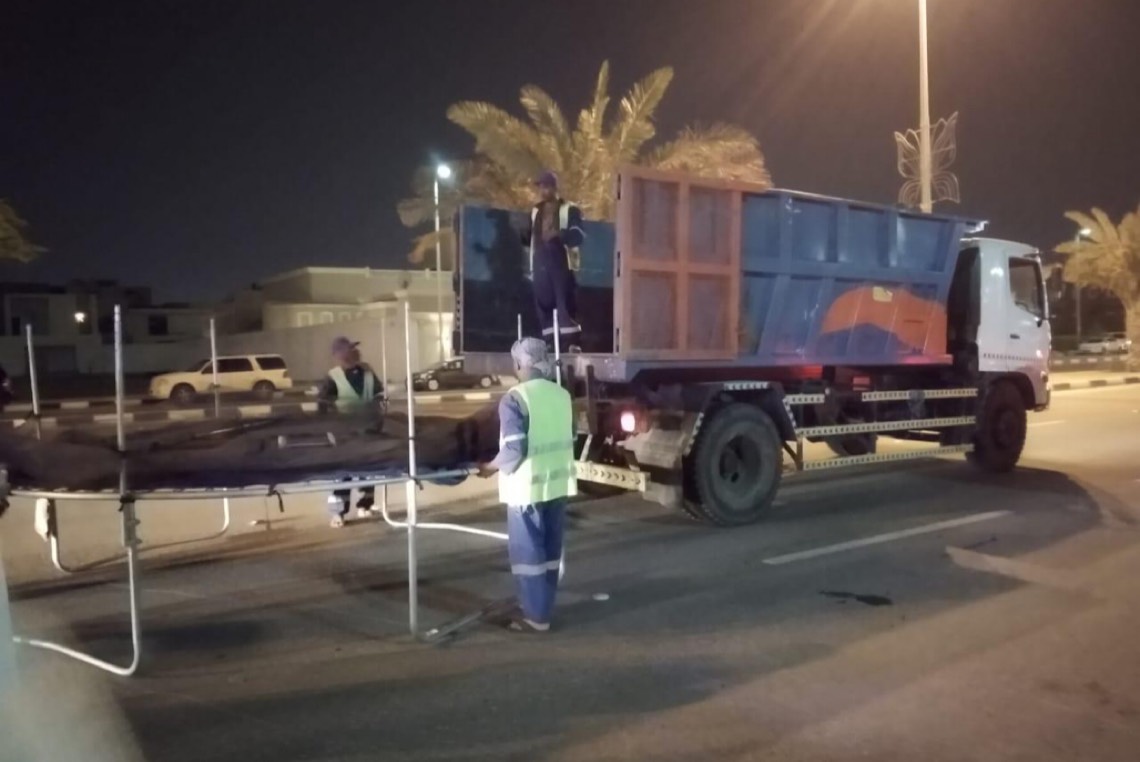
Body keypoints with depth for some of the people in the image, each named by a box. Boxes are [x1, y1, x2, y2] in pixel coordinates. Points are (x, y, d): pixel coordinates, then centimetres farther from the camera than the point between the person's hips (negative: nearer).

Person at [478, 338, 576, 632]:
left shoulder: (514, 399, -16)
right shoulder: (562, 395, 5)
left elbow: (514, 449, -21)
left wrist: (491, 467, -5)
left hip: (527, 486, -7)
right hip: (558, 483, 7)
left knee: (527, 552, 5)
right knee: (549, 550, 16)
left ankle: (536, 617, 11)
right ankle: (544, 608, 29)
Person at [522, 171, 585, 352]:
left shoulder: (569, 209, 4)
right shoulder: (535, 211, 21)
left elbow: (578, 235, -8)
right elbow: (530, 238, 23)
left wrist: (559, 234, -26)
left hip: (561, 263, -5)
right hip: (540, 263, 5)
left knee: (565, 303, -11)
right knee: (543, 304, 2)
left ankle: (572, 343, -12)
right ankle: (550, 344, 6)